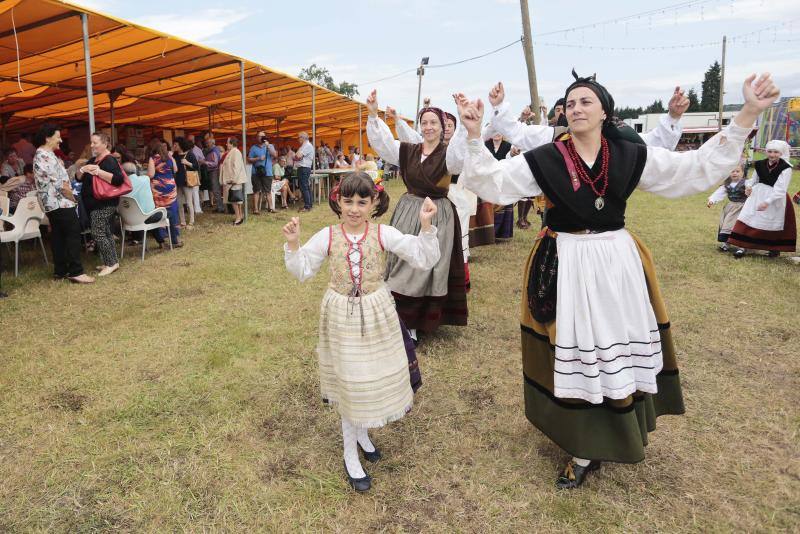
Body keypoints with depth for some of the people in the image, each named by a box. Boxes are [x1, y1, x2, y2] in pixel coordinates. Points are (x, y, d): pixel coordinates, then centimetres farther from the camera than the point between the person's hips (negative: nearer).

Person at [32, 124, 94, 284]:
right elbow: (58, 183, -19)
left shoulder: (41, 155, 17)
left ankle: (60, 271, 14)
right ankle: (76, 272, -11)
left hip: (53, 203, 11)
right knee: (73, 235, -9)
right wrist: (72, 197, -10)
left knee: (58, 236, 11)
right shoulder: (45, 156, -16)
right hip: (60, 202, -11)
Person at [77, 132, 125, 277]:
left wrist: (99, 172, -28)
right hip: (94, 204, 10)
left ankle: (111, 263, -4)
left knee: (98, 234, -11)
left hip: (104, 204, -9)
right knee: (105, 233, 12)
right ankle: (111, 261, 19)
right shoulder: (92, 160, 16)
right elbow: (79, 178, 16)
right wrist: (82, 170, -5)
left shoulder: (109, 160, -12)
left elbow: (119, 179, -26)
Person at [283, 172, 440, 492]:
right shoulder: (327, 237, -9)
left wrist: (426, 226, -25)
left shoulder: (384, 234, -10)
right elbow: (302, 272, -1)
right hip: (342, 315, -1)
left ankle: (361, 433, 47)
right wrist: (293, 245, -16)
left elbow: (424, 260, -13)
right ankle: (350, 456, 26)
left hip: (376, 314, 1)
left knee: (376, 376, 15)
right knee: (350, 383, 7)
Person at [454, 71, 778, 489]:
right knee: (574, 348, 4)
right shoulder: (545, 159, -6)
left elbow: (699, 168, 3)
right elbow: (494, 181, -11)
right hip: (566, 265, -2)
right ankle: (585, 448, 23)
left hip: (618, 261, 3)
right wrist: (474, 136, -23)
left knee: (619, 346, 11)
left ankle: (611, 434, 34)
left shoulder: (632, 155, 0)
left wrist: (746, 116, -3)